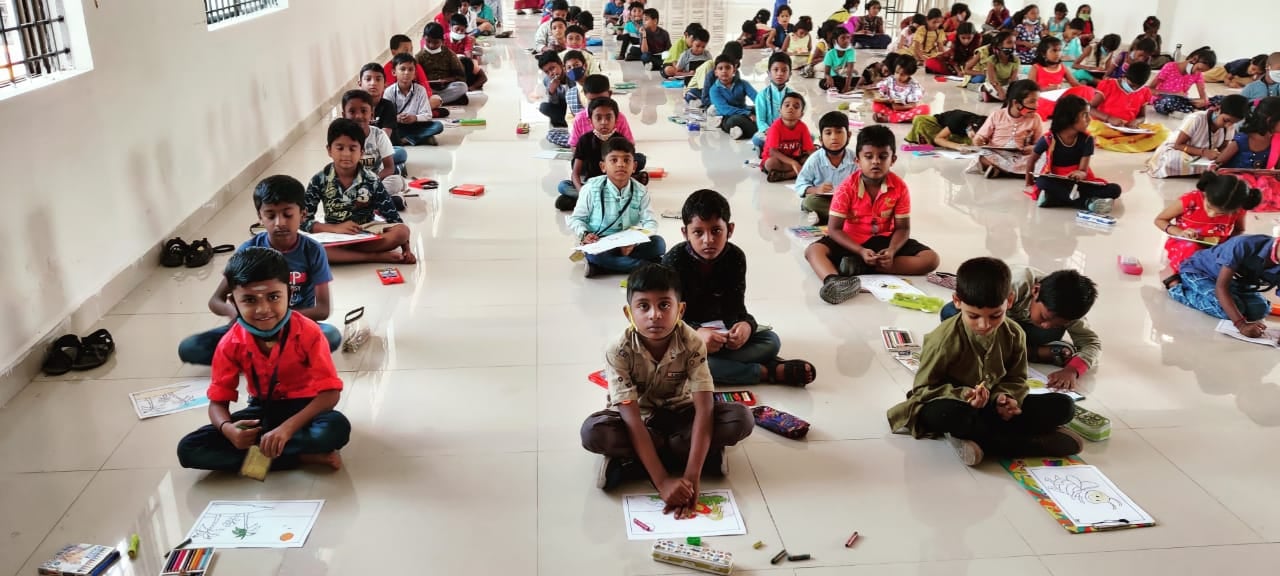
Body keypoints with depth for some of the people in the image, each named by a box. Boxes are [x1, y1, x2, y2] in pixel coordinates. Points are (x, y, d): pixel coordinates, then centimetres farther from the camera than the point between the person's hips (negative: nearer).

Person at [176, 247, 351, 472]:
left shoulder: (308, 332, -20)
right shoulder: (231, 344, -11)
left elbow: (330, 392, -24)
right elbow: (218, 401, -5)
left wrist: (288, 427, -37)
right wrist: (227, 428, -30)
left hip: (302, 408, -4)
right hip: (263, 411, 4)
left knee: (337, 428, -39)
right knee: (189, 450, -18)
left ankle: (255, 449, -18)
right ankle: (303, 456, -21)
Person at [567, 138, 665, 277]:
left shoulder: (640, 192, -3)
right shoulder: (592, 189, -9)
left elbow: (651, 222, -5)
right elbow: (576, 219, -1)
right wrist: (584, 235, -23)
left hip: (628, 244, 3)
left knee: (658, 243, -21)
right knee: (594, 253, -37)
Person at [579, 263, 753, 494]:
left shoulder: (692, 344, -23)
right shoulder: (618, 352, -27)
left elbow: (704, 409, -29)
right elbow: (633, 421, -31)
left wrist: (691, 476, -40)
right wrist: (662, 481, -40)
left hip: (679, 414, 2)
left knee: (741, 418, -24)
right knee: (593, 432, -34)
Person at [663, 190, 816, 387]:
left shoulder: (735, 257, -9)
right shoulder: (674, 260, -20)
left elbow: (736, 307, -9)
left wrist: (746, 325, -34)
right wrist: (696, 333, -42)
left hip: (722, 328, 4)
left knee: (771, 341, -12)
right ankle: (770, 372, -31)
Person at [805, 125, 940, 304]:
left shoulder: (900, 188, -11)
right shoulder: (847, 188, -16)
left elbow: (902, 228, -7)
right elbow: (834, 229, -16)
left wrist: (892, 251, -28)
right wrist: (861, 251, -30)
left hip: (884, 240, 2)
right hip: (851, 241, -2)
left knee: (931, 259, -19)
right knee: (813, 250, -28)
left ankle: (858, 267, -29)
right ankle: (834, 281, -63)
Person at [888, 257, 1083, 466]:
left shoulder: (1014, 334, -7)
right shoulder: (944, 339, -21)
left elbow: (1017, 379, 5)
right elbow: (923, 389, -15)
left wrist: (1006, 397, -19)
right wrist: (962, 395, -32)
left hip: (992, 406, 5)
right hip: (957, 405, -5)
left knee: (1063, 406, -11)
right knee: (946, 414, -42)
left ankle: (975, 436, -23)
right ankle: (1040, 443, -27)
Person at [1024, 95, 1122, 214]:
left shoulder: (1087, 139, -5)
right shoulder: (1048, 139, -10)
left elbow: (1083, 170, -10)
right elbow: (1031, 161, 6)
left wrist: (1081, 173, -34)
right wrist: (1029, 184, 9)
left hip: (1078, 182, 2)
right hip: (1056, 182, -2)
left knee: (1114, 189, -19)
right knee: (1042, 182, -37)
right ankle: (1089, 202, -40)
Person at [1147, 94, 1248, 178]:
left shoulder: (1230, 127, -11)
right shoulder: (1196, 119, -28)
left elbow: (1223, 149, -4)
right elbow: (1178, 145, -24)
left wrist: (1219, 159, -29)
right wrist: (1204, 152, -35)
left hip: (1199, 159, 7)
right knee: (1175, 161, -40)